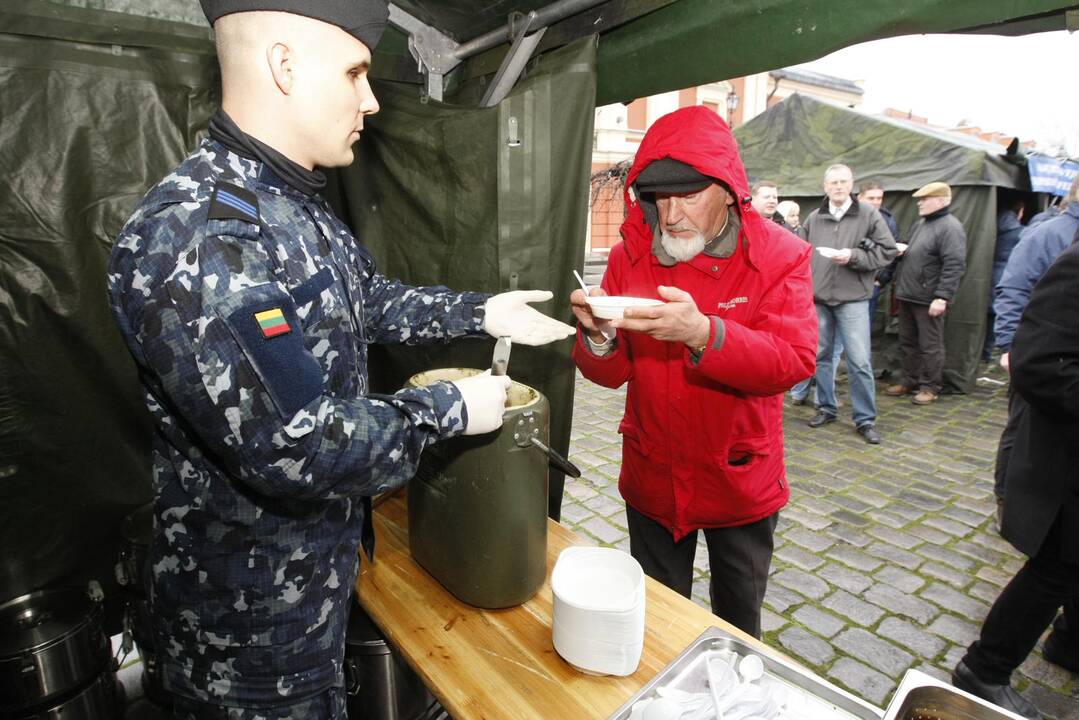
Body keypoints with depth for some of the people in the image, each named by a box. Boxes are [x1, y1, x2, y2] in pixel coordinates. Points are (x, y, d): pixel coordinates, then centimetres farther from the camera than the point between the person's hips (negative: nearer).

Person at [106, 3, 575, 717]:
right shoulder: (195, 235, -30)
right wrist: (450, 411, -21)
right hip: (251, 605, -8)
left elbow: (372, 301, 14)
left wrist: (483, 312, 5)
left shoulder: (299, 209, 3)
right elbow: (294, 446, -33)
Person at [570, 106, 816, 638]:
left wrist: (702, 333, -39)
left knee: (738, 621, 24)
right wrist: (598, 338, -28)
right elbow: (611, 374, -5)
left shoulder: (780, 255, -11)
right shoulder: (630, 254, -4)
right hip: (652, 479, 2)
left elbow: (794, 360, -23)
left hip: (741, 481, -1)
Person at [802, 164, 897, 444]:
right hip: (817, 298, 4)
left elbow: (887, 251, -1)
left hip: (853, 298, -3)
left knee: (859, 361, -3)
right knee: (821, 356, 11)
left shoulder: (869, 214, 0)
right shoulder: (813, 218, 9)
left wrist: (854, 256, -15)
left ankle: (865, 419, 9)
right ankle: (826, 408, 26)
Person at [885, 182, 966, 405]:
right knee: (908, 342, 15)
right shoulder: (920, 224, 17)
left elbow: (954, 266, -19)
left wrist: (942, 297, -23)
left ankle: (930, 387, 11)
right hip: (908, 295, 9)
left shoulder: (950, 227, -12)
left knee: (930, 345, 1)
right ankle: (910, 381, 27)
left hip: (928, 300, -9)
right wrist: (901, 251, 11)